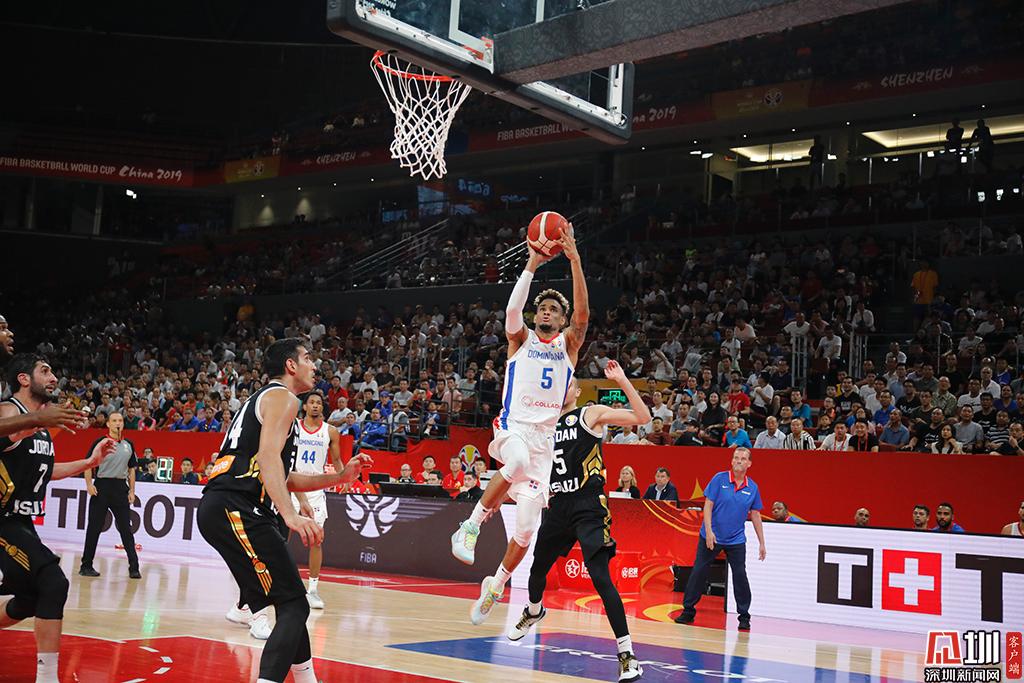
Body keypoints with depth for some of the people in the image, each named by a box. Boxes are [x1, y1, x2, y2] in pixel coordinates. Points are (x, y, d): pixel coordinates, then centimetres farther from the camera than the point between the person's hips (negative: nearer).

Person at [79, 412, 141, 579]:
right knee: (94, 528, 3)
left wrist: (132, 491, 10)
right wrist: (89, 485, -12)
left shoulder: (128, 445, 11)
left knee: (126, 529, 1)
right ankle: (86, 566, 13)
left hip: (121, 487, 3)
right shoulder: (100, 442, -1)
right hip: (101, 487, -3)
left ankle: (134, 567, 1)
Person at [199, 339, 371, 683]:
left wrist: (340, 477, 27)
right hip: (235, 509, -10)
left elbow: (284, 478, 31)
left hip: (220, 508, 10)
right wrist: (290, 515, -30)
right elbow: (268, 455, -19)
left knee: (289, 601, 20)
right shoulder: (282, 397, -1)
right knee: (294, 605, -13)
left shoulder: (263, 398, 29)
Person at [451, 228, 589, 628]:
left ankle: (495, 585, 21)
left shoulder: (568, 345, 11)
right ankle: (471, 525, -26)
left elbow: (583, 314, -7)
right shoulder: (521, 339, 9)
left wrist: (574, 260, -16)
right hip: (513, 427, -3)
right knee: (518, 462, -41)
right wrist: (532, 265, -19)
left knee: (527, 525, 0)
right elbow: (513, 310, -12)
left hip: (546, 436, 3)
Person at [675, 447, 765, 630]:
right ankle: (688, 611, 14)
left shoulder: (752, 488, 1)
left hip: (736, 540, 1)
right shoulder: (719, 479, -6)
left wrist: (762, 543, 7)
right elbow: (708, 505, -7)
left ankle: (744, 617, 11)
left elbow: (755, 515, 8)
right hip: (711, 537, -1)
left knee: (740, 575, -3)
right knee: (699, 572, 2)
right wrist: (709, 530, -17)